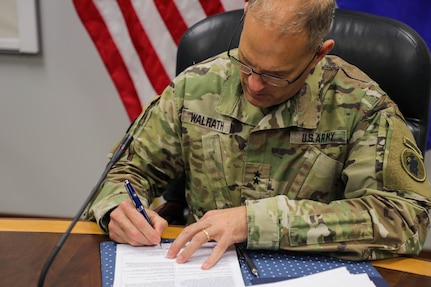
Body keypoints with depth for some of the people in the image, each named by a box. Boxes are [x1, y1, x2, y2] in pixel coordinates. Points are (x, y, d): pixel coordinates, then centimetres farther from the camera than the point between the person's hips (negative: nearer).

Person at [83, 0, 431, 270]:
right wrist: (118, 208, -15)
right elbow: (133, 167, 8)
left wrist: (259, 218, -25)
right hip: (201, 266, 2)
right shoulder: (196, 87, -3)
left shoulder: (359, 106, -11)